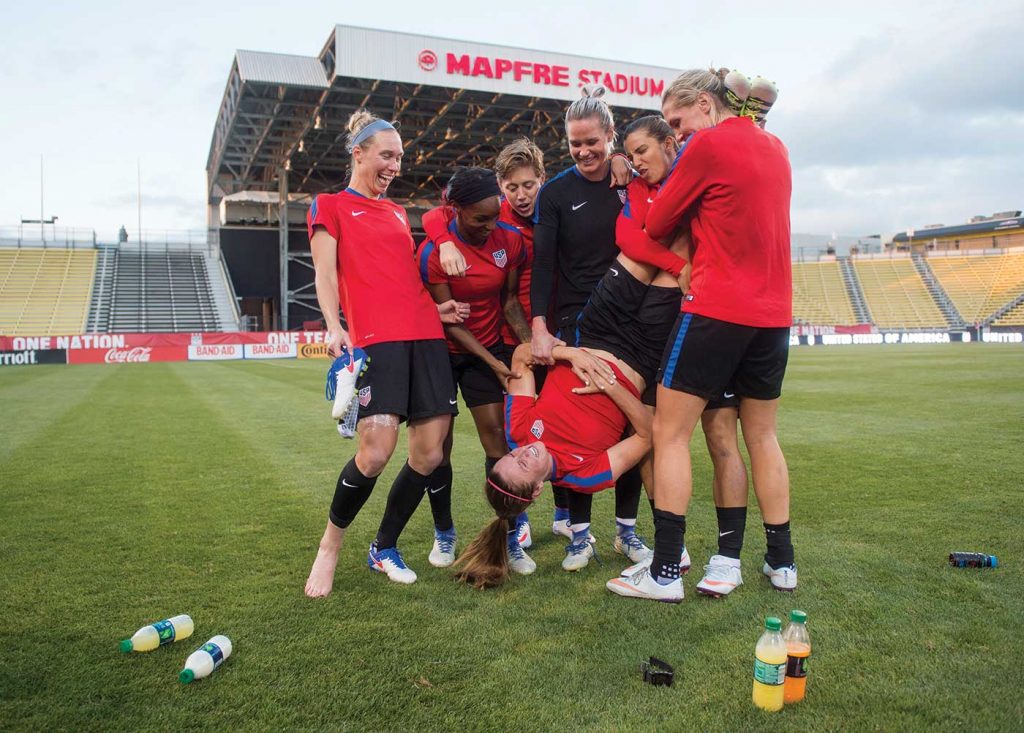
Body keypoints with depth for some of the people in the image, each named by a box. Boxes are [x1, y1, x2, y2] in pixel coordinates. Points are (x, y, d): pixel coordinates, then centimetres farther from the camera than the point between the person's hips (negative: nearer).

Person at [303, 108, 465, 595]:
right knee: (376, 452, -18)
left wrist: (436, 307, 12)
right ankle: (330, 545, 7)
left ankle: (384, 549, 18)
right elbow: (325, 273, -2)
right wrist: (334, 327, -18)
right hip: (374, 338, -6)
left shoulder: (397, 213, 27)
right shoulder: (329, 206, 10)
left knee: (429, 454, -1)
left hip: (425, 336, 6)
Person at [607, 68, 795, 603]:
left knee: (669, 434, -1)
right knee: (762, 437, 16)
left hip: (714, 310, -8)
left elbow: (656, 224, -2)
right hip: (773, 313, 8)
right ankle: (782, 562, 23)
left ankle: (665, 572, 0)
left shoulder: (707, 143, -7)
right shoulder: (775, 147, 16)